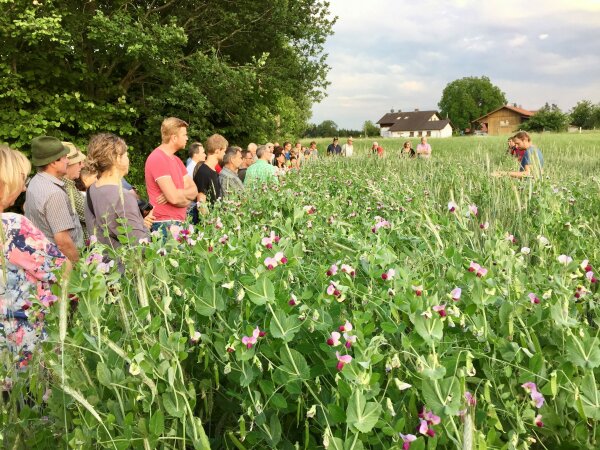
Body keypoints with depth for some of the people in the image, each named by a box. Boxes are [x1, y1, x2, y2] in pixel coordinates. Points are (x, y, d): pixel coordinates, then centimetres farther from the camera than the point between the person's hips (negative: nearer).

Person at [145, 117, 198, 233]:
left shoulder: (176, 159, 15)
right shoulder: (158, 158, -13)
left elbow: (194, 190, 7)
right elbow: (174, 198, -21)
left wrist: (178, 194, -14)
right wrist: (187, 197, 1)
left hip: (178, 222, 8)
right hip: (165, 224, -8)